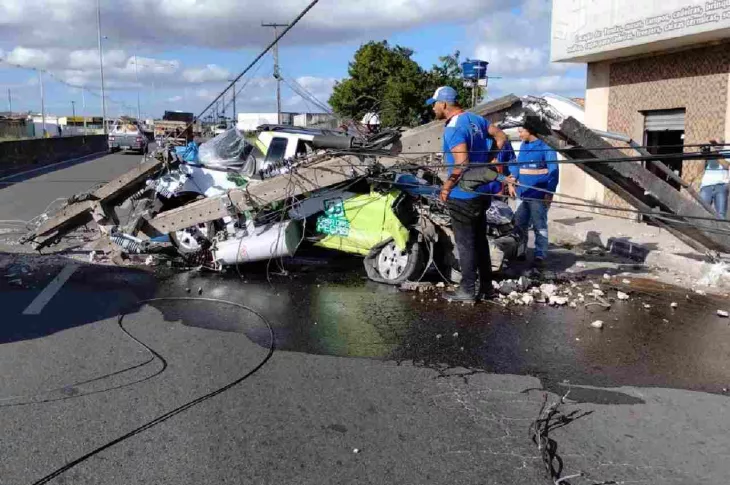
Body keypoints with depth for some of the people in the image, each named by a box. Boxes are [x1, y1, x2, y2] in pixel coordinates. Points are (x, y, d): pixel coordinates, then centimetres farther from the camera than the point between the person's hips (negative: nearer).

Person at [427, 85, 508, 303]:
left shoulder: (453, 129, -20)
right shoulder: (476, 119, 7)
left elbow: (462, 165, -27)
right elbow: (501, 136, 16)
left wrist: (446, 187, -15)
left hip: (462, 197, -9)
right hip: (481, 192, 9)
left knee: (465, 244, 0)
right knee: (479, 239, 17)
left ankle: (468, 290, 8)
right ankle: (486, 284, 26)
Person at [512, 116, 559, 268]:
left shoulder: (545, 149, -12)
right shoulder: (523, 147, 10)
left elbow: (553, 172, -13)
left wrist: (550, 193, -19)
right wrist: (512, 183, 7)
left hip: (538, 196, -7)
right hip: (524, 195, 7)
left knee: (539, 227, 0)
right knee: (520, 224, 16)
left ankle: (540, 256, 5)